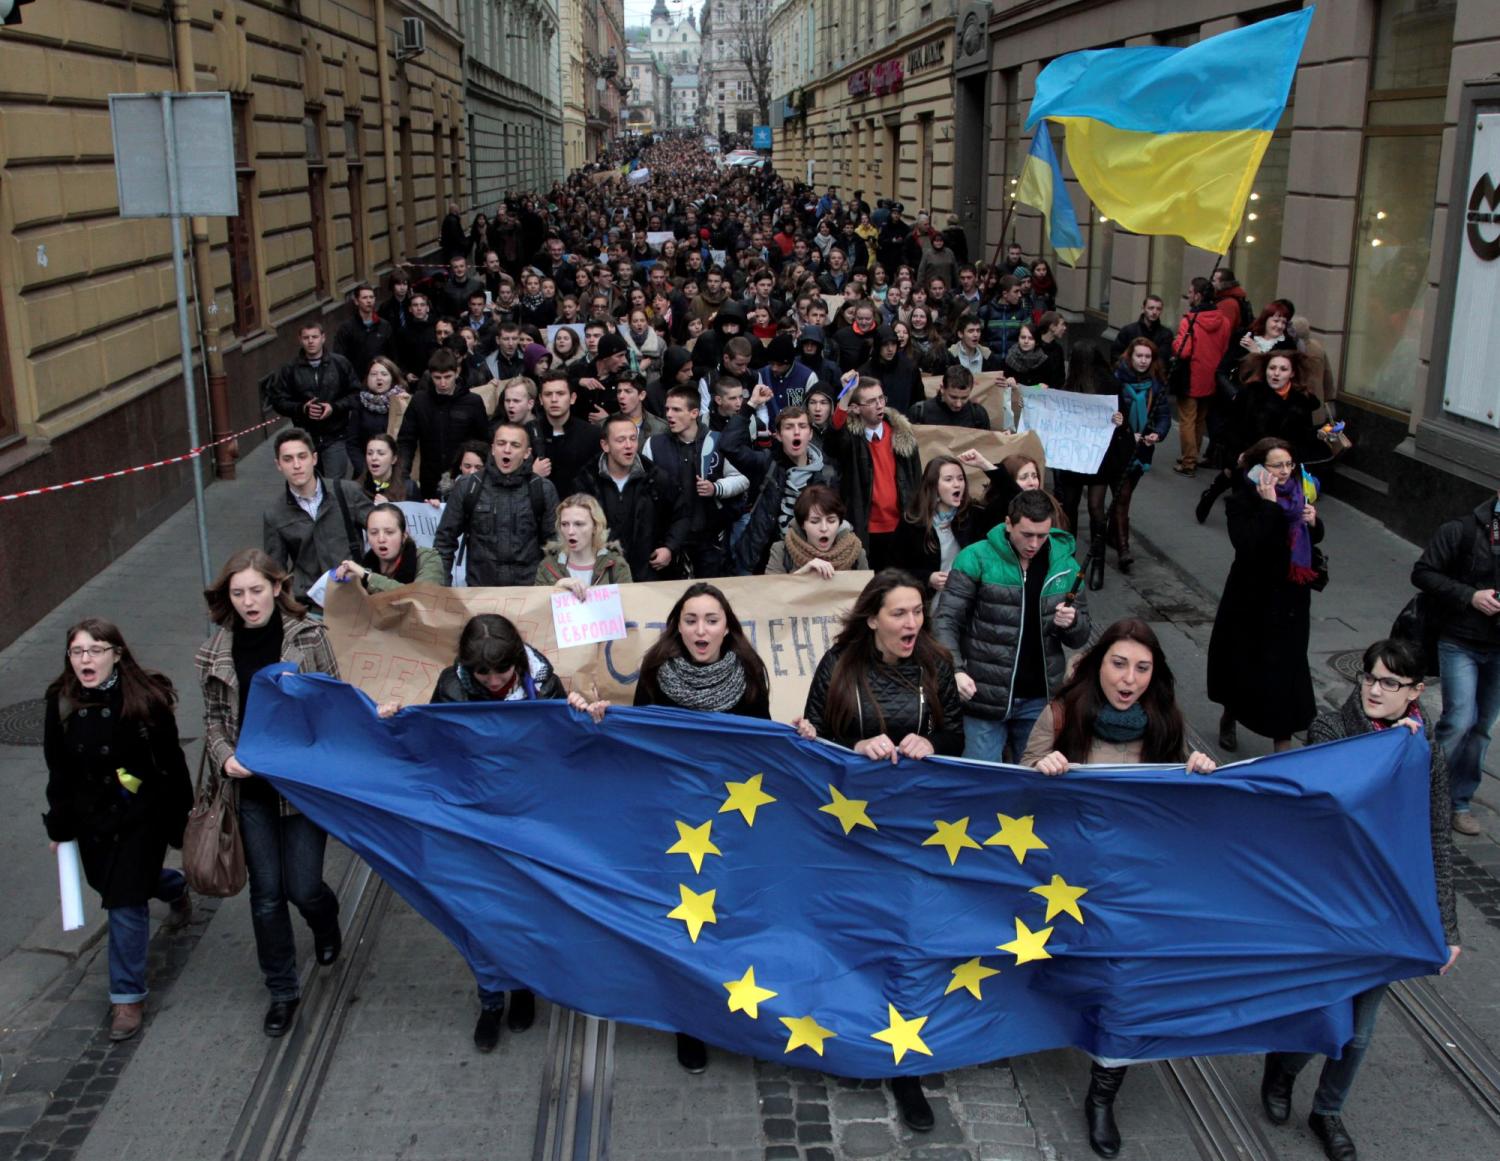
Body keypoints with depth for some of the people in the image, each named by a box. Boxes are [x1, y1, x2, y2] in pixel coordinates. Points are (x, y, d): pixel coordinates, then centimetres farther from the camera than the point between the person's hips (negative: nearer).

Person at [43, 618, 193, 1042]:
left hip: (141, 815, -5)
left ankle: (127, 996, 13)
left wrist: (180, 818, -6)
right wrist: (59, 828, 8)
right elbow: (58, 772, 4)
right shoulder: (61, 703, -7)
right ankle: (175, 887, 55)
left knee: (126, 901, -3)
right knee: (110, 883, 22)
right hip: (91, 816, 5)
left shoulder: (146, 698, -18)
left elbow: (171, 763, -10)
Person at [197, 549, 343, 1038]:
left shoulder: (308, 637, -6)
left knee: (302, 888, 0)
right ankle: (282, 991, 23)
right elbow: (214, 719, 9)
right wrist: (225, 758, -9)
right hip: (252, 790, 3)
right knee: (266, 894, 6)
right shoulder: (218, 650, 2)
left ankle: (327, 923, 38)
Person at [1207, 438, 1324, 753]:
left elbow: (1314, 538, 16)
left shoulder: (1297, 495, 2)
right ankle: (1229, 717, 38)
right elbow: (1247, 544, -29)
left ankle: (1283, 739, 8)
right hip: (1254, 599, -4)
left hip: (1291, 598, 4)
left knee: (1286, 665, 2)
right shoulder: (1243, 501, -14)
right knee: (1243, 662, 12)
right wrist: (1269, 505, -30)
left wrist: (1313, 522, -6)